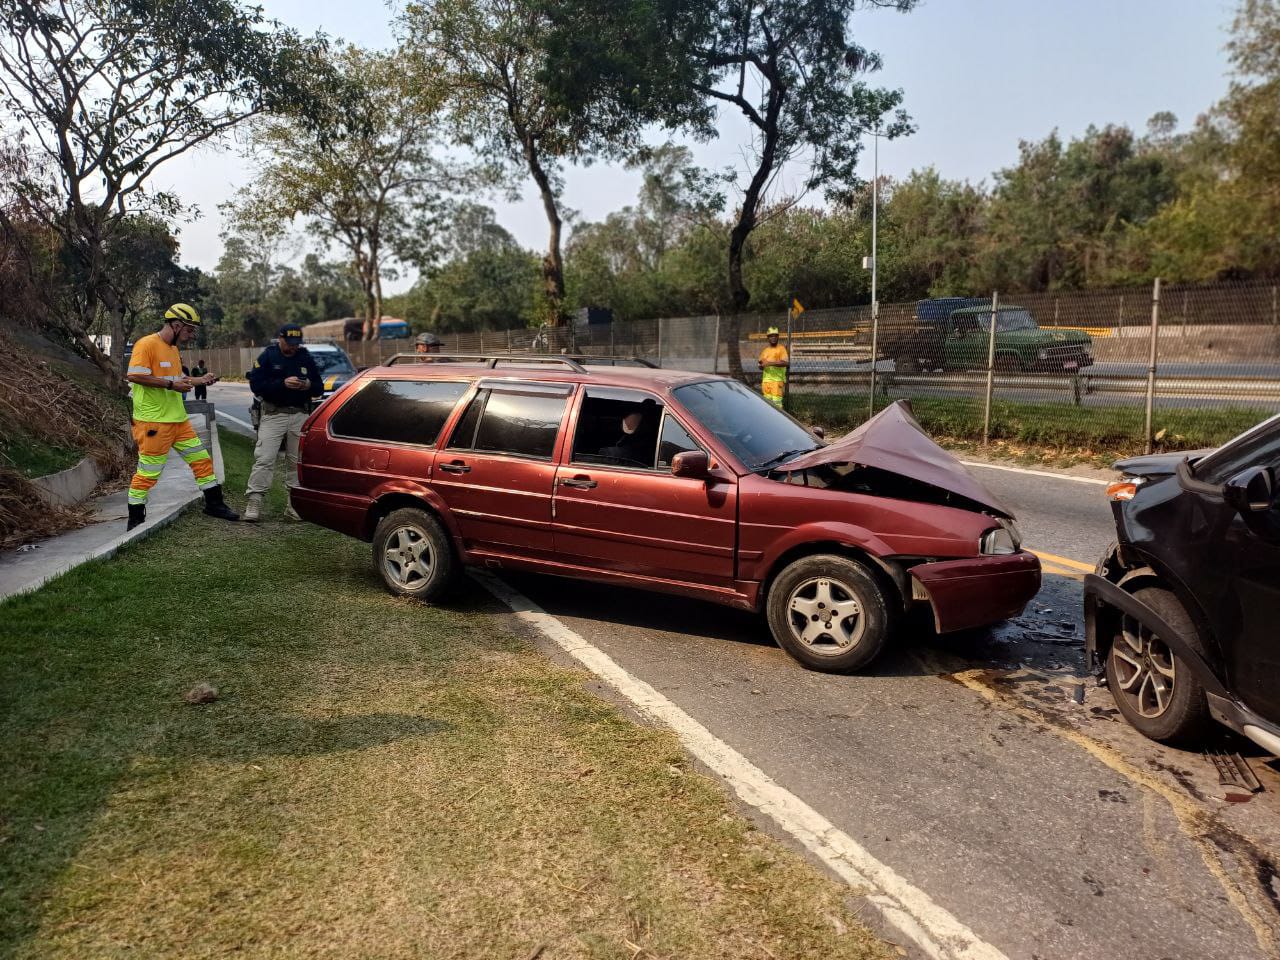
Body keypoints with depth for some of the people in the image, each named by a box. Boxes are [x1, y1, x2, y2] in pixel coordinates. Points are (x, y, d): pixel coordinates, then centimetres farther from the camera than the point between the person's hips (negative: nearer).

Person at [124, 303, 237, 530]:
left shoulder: (173, 349, 16)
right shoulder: (146, 344, -13)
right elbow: (134, 375, -22)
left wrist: (198, 380, 14)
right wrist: (170, 384, -21)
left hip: (178, 419, 9)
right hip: (153, 421, -9)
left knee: (201, 459, 12)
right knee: (148, 471, -3)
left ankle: (214, 504, 23)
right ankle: (135, 521, 8)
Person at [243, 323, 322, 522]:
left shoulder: (306, 358, 11)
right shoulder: (267, 357, 1)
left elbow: (319, 388, 14)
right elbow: (256, 385, -10)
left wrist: (309, 385, -10)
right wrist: (283, 383, -21)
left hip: (300, 416, 3)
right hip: (273, 415, -3)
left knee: (297, 460, 5)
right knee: (264, 459, -10)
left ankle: (295, 504, 10)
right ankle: (254, 501, -8)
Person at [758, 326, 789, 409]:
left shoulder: (781, 348, 0)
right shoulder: (765, 350, 19)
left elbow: (786, 362, -14)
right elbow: (760, 365, 24)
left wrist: (771, 363, -19)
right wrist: (762, 365, -1)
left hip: (777, 380, -6)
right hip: (766, 380, 6)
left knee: (777, 402, -12)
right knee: (767, 402, 7)